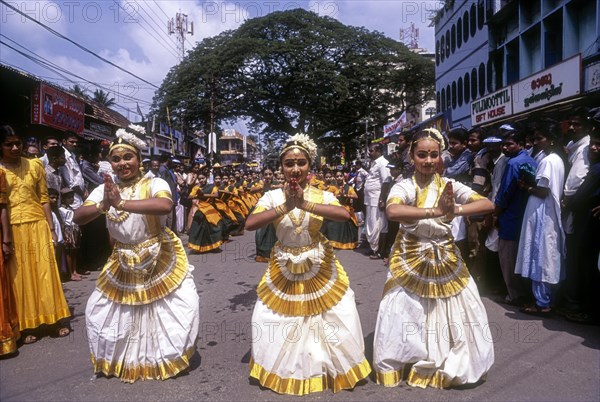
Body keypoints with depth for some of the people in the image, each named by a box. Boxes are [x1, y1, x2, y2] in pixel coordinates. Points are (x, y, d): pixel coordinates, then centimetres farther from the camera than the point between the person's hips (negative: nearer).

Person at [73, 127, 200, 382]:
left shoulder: (154, 184, -15)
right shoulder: (104, 189, 0)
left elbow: (165, 206, -37)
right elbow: (78, 218, -11)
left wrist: (121, 203, -40)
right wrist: (103, 206, -31)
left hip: (161, 260, -4)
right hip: (123, 263, 4)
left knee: (184, 305, -6)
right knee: (99, 310, 11)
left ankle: (172, 356, 23)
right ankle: (120, 359, 36)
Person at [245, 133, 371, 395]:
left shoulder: (322, 195, -8)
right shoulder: (272, 196, -7)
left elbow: (344, 215, -27)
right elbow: (250, 224, -21)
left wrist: (305, 204, -33)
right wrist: (286, 206, -29)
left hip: (320, 270, 0)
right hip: (283, 272, 1)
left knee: (335, 323, 7)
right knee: (276, 324, 8)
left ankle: (334, 367, 34)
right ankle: (285, 370, 35)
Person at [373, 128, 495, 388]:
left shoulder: (449, 185, -4)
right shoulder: (404, 186, -14)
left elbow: (488, 205, -15)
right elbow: (392, 211, -37)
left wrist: (455, 210, -33)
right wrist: (437, 211, -43)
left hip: (446, 261, 3)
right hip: (411, 261, -3)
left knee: (457, 316, 11)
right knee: (407, 317, 5)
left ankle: (452, 365, 37)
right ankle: (402, 364, 30)